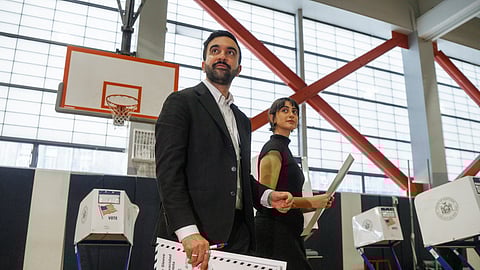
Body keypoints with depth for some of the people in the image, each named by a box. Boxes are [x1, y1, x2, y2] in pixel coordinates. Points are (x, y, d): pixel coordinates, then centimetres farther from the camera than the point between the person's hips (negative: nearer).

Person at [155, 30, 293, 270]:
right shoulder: (181, 102, -1)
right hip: (196, 235, -6)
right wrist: (187, 232, -23)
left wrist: (267, 196, 4)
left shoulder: (243, 121, 20)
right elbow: (168, 170, -12)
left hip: (238, 234, 6)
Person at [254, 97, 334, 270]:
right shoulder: (273, 148, -9)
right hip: (274, 231, -9)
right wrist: (309, 202, -16)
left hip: (286, 231, 9)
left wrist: (317, 204, 7)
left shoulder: (285, 149, 18)